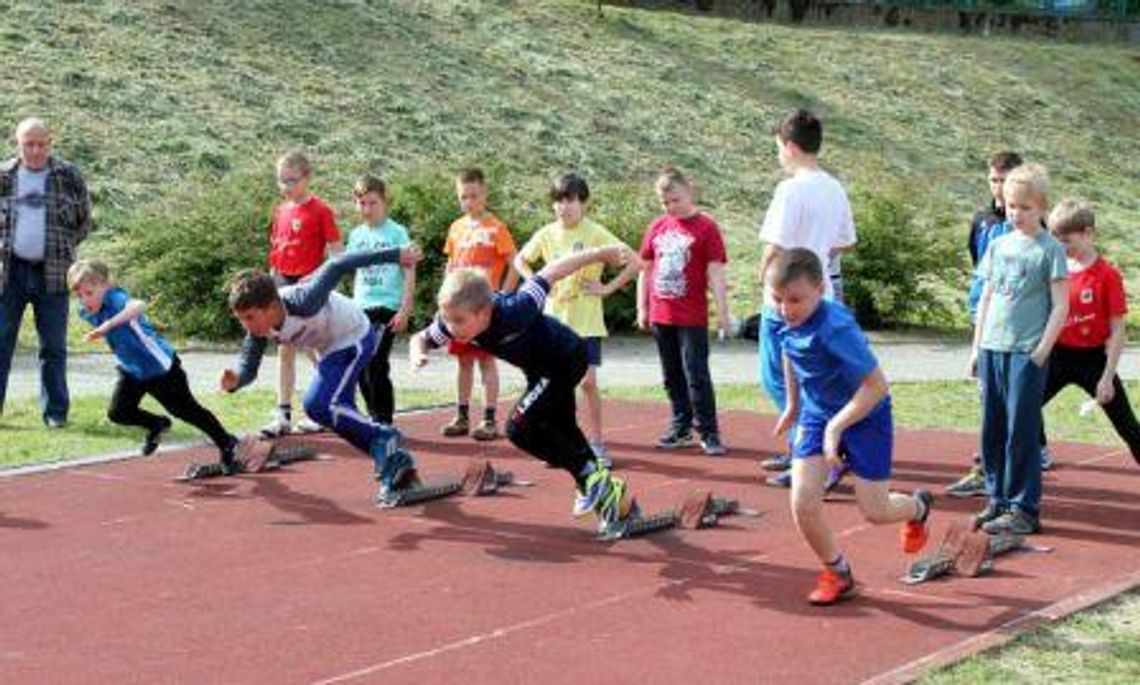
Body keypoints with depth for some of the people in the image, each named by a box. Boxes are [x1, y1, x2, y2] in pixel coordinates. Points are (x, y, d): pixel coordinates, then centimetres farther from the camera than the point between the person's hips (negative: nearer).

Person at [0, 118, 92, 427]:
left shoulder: (69, 177, 4)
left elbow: (84, 222, 11)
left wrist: (61, 248, 3)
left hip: (52, 273, -1)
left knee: (54, 345, 3)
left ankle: (55, 412, 10)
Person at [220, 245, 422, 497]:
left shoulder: (302, 303, -37)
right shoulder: (259, 327, -17)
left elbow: (337, 266, -31)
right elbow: (248, 366, -10)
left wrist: (395, 255, -25)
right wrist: (235, 380, -36)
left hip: (355, 338, -8)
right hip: (329, 350, 8)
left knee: (318, 405, -21)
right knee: (341, 415, 9)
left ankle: (383, 438, -5)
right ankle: (394, 462, 20)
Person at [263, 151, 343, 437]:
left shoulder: (320, 210, -9)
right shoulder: (281, 212, 10)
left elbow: (336, 254, -10)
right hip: (284, 285, 6)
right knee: (285, 350, 7)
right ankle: (283, 415, 10)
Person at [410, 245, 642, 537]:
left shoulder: (512, 311, -39)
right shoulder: (453, 322, -23)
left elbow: (551, 273, -30)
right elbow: (420, 338, -6)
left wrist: (604, 253, -25)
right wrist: (416, 354, -30)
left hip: (566, 359, -8)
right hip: (539, 370, 8)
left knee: (519, 428, -19)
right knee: (563, 434, 17)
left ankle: (592, 477, -5)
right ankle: (618, 501, 32)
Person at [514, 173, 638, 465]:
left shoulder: (596, 233, -9)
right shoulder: (546, 234, 3)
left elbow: (633, 264, -11)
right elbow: (520, 260, 20)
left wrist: (607, 288, -12)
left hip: (586, 321, -4)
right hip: (554, 318, 4)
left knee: (588, 381, -8)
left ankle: (596, 442, 4)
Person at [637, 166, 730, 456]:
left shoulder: (705, 227, -6)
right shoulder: (657, 227, 8)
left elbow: (715, 274, -8)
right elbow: (645, 270, 15)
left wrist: (723, 313, -12)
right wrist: (642, 308, 13)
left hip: (692, 318, -5)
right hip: (661, 316, 5)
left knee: (697, 376, -5)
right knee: (672, 376, 13)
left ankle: (709, 433, 1)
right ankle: (681, 427, 23)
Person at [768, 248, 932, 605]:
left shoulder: (835, 328, -33)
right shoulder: (787, 322, -10)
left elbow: (877, 385, -30)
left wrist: (836, 426, -30)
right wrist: (793, 405, 22)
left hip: (864, 414, -6)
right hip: (816, 413, 6)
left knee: (875, 511, 2)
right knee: (803, 503, -9)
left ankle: (918, 507, 39)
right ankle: (836, 573, 15)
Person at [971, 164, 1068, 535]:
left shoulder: (1050, 249, -4)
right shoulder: (998, 245, 12)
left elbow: (1060, 306, -5)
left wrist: (1041, 352, -11)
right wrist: (977, 347, 14)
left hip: (1027, 353, -5)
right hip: (992, 349, 5)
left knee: (1022, 432, -4)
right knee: (992, 430, 9)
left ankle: (1024, 509, 3)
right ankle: (997, 499, 19)